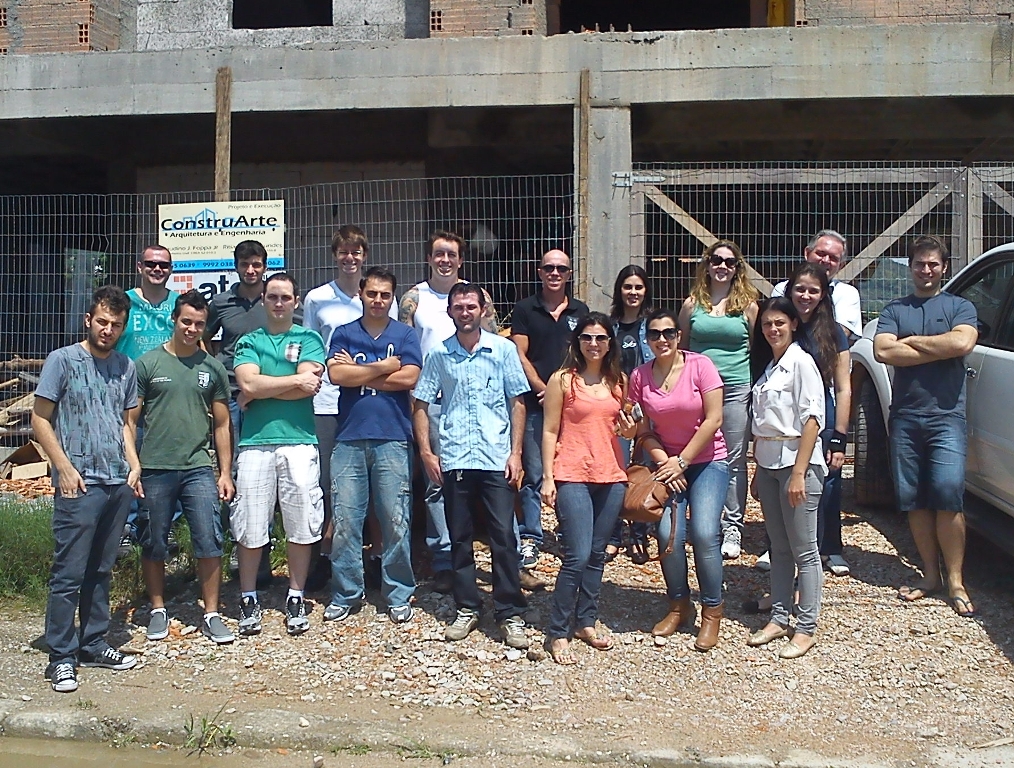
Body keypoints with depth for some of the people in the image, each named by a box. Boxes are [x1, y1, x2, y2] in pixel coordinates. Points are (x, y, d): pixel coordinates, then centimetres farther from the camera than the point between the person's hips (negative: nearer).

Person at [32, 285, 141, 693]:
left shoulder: (125, 366, 12)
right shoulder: (62, 360, -3)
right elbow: (40, 419, -3)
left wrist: (133, 463, 7)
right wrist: (65, 468, -12)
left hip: (118, 483, 5)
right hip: (79, 484, -5)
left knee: (101, 570, 14)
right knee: (69, 573, -3)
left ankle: (94, 644, 24)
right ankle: (61, 657, 5)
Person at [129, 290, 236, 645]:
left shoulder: (213, 368, 8)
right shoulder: (148, 363, 3)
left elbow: (222, 423, 11)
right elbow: (130, 419, 4)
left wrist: (225, 473, 6)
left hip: (199, 468, 1)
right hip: (154, 469, -1)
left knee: (210, 541, -4)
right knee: (154, 543, 9)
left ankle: (211, 614, 7)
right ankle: (158, 610, 25)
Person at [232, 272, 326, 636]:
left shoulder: (309, 340, 10)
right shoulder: (249, 342, 13)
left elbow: (309, 388, -6)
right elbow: (249, 385, -5)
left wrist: (260, 393, -3)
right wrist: (296, 379, -4)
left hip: (299, 441, 0)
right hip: (255, 443, 1)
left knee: (301, 525, 2)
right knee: (249, 527, 2)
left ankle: (296, 598, 16)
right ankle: (248, 599, 16)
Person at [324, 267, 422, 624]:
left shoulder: (405, 335, 8)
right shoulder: (343, 334, 11)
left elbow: (408, 378, -7)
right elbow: (336, 374, -5)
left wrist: (358, 373, -3)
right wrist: (385, 366, -5)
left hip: (393, 438, -1)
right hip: (349, 438, 1)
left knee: (396, 520, 0)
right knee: (345, 519, 2)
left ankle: (399, 595, 12)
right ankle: (345, 593, 15)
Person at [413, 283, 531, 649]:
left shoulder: (503, 349, 3)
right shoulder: (439, 354, 6)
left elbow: (517, 402, 4)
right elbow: (421, 405, 10)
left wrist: (515, 452, -2)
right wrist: (426, 452, 1)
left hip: (497, 459, -1)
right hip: (454, 460, 2)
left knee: (503, 536, -3)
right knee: (459, 538, 9)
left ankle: (511, 614, 6)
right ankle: (467, 609, 21)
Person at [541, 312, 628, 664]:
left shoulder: (619, 381, 11)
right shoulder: (562, 380, -2)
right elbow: (550, 431, -2)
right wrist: (547, 477, -8)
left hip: (611, 476, 5)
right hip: (572, 476, -5)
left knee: (597, 554, 11)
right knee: (577, 556, -10)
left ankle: (586, 621, 25)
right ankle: (557, 633, 1)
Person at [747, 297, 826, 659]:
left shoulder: (800, 362, -8)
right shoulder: (767, 365, 14)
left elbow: (812, 419, -14)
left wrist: (799, 472, -19)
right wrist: (758, 472, 12)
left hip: (796, 461, -7)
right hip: (767, 463, 7)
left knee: (803, 550, 0)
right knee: (779, 547, 12)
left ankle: (806, 628, 7)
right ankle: (779, 618, 20)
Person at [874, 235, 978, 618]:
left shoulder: (960, 307, 9)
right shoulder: (894, 310, 13)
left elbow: (963, 342, -13)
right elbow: (882, 351, -5)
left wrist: (911, 342, -4)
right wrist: (939, 348, -7)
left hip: (946, 415, -2)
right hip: (904, 417, 3)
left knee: (948, 495, -12)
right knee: (914, 500, 5)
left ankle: (955, 581, -2)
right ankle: (930, 575, 15)